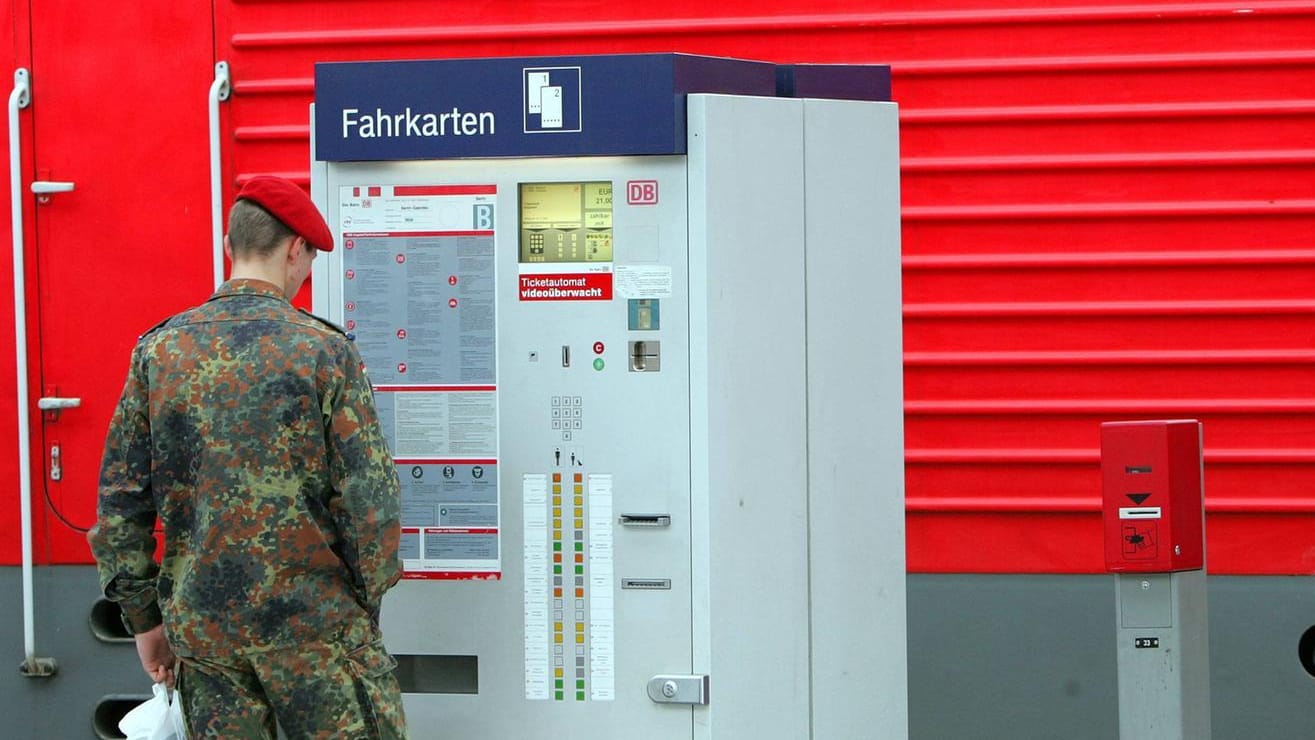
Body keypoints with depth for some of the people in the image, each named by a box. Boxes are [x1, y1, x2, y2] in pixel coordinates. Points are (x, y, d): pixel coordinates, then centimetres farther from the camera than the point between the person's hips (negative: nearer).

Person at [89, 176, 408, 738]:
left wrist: (144, 618, 11)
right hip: (311, 620, -4)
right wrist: (365, 606, 3)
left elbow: (119, 500, 3)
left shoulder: (159, 351, 2)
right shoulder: (324, 350, -9)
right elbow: (370, 499, -10)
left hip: (199, 625, 4)